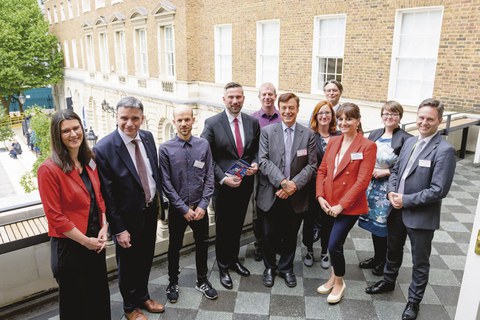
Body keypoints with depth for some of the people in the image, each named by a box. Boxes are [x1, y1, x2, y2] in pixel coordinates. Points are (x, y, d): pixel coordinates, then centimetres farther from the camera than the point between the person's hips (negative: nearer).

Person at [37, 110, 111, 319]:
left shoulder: (90, 162, 2)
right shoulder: (49, 170, -19)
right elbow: (55, 216, -19)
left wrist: (104, 227, -4)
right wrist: (85, 240, -15)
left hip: (96, 242, 6)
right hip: (69, 246, -6)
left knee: (100, 294, 22)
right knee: (75, 301, 15)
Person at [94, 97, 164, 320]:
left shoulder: (148, 137, -4)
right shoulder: (104, 148, -22)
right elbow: (107, 195, -18)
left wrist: (158, 201, 10)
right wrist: (118, 229, -15)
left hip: (150, 210, 6)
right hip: (128, 217, -5)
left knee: (145, 259, 24)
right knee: (128, 264, 17)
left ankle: (143, 297, 48)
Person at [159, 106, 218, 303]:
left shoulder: (204, 145, -5)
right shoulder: (165, 149, -11)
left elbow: (209, 177, -3)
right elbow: (166, 183, -10)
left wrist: (203, 205, -9)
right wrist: (184, 208, -12)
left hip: (200, 207, 2)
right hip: (177, 209, -2)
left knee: (202, 245, 16)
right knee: (174, 247, 15)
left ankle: (202, 281, 37)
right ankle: (173, 283, 36)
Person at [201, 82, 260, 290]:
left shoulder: (253, 122, 0)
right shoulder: (212, 123, -11)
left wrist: (255, 165, -9)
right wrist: (223, 178, -19)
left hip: (245, 184, 4)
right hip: (223, 185, -3)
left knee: (237, 225, 20)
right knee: (223, 228, 12)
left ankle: (234, 259, 42)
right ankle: (223, 267, 32)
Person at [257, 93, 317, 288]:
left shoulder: (308, 134, 1)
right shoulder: (267, 131, -2)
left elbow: (311, 165, -3)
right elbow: (263, 160, -10)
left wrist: (294, 184, -16)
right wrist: (282, 181, -21)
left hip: (296, 196, 1)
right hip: (271, 194, -1)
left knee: (290, 235, 15)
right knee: (270, 234, 12)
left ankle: (286, 268, 36)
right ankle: (270, 267, 34)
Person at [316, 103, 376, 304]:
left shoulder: (367, 146, -11)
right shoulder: (333, 141, 7)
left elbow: (362, 181, -15)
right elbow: (322, 170, 8)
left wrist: (341, 205, -17)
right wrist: (320, 196, -4)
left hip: (349, 206, -5)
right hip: (329, 203, 5)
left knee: (334, 244, -6)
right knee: (335, 244, 15)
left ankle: (339, 282, 21)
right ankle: (334, 277, 38)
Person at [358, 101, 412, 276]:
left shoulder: (405, 139, -10)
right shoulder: (374, 134, 8)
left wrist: (386, 171, -17)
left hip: (389, 189, -5)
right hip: (371, 186, 6)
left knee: (384, 225, 5)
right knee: (373, 222, 14)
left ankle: (384, 261, 26)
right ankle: (377, 257, 33)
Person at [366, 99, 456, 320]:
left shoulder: (444, 150, -17)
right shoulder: (410, 142, 5)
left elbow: (438, 190, -22)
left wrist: (406, 200, -18)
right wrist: (391, 191, -5)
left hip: (421, 216, -6)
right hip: (396, 210, 7)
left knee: (420, 262, 13)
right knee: (393, 250, 25)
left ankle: (414, 300, 33)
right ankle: (388, 281, 48)